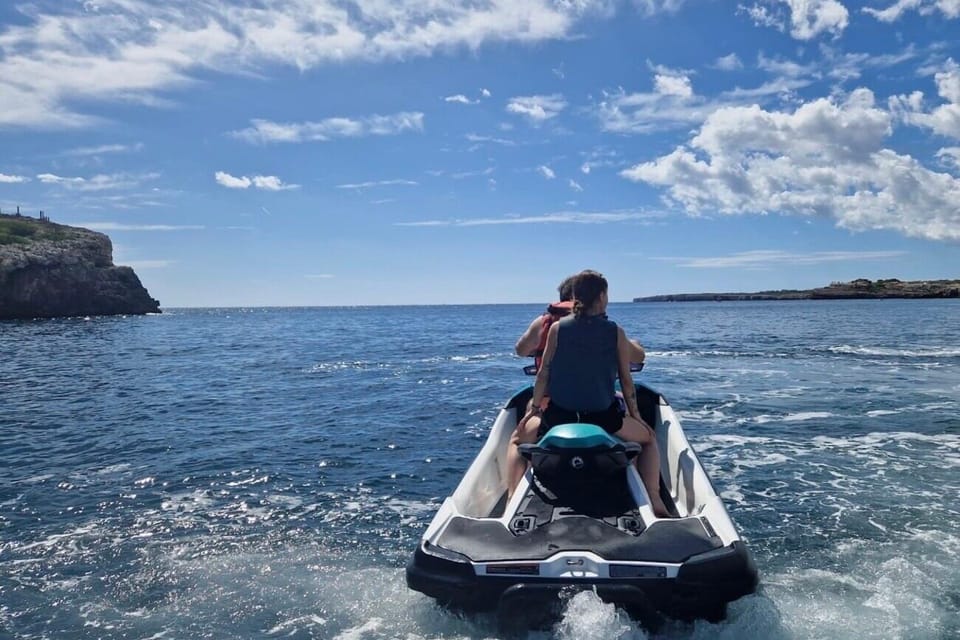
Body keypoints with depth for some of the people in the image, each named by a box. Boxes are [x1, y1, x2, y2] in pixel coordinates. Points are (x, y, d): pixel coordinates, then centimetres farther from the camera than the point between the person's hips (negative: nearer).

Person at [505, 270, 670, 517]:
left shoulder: (557, 328, -2)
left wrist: (533, 409, 14)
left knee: (517, 440, 28)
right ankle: (655, 502, 15)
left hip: (559, 415, 0)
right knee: (649, 437, 28)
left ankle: (512, 502, 13)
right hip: (604, 418, 0)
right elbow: (626, 380, 2)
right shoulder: (616, 332, -3)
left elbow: (543, 373, 1)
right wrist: (636, 415, 15)